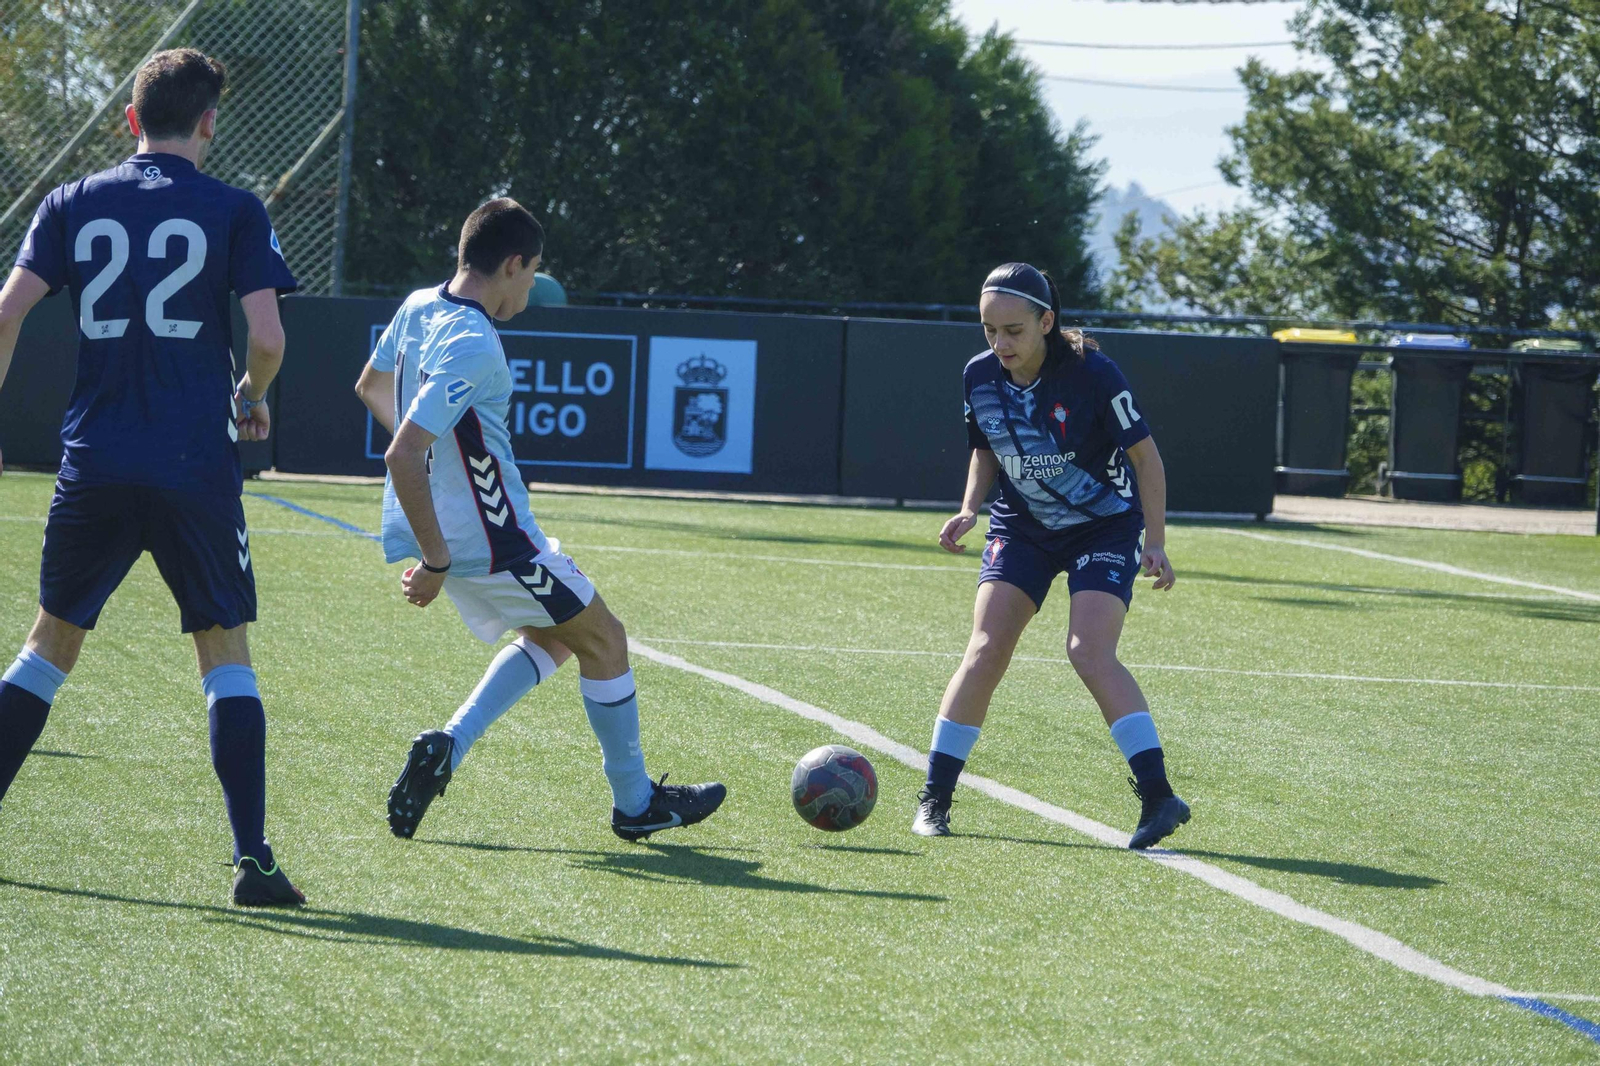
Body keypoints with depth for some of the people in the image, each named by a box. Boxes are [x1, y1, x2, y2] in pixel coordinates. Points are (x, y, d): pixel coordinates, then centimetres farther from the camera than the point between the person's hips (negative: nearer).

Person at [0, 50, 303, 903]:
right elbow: (266, 337, -8)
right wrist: (252, 400, 12)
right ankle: (252, 859, -3)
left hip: (94, 460, 2)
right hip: (196, 467, -2)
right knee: (225, 648, 5)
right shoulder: (234, 212, -1)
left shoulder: (72, 206, 7)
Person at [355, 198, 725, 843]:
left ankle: (448, 746, 7)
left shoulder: (418, 307, 2)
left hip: (438, 527, 9)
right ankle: (634, 804, 20)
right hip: (490, 541, -9)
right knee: (604, 640, 10)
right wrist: (435, 560, -24)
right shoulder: (472, 346, -26)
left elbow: (371, 388, 21)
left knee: (550, 637, 24)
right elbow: (402, 457, -32)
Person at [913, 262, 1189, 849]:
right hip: (1022, 526, 4)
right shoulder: (981, 375, -9)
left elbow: (1144, 453, -13)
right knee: (986, 649, -10)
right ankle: (934, 798, -3)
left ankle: (1158, 797, -20)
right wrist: (968, 511, -6)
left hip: (1105, 525, -4)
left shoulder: (1092, 374, -23)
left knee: (1089, 651, -21)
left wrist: (1155, 541, -16)